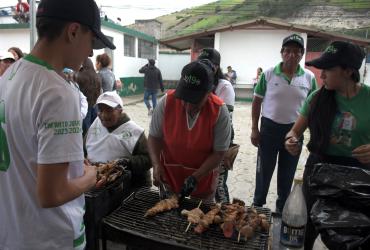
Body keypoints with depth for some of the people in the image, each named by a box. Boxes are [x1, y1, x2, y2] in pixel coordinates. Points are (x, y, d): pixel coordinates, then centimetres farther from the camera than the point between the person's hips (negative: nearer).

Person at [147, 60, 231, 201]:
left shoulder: (219, 111, -22)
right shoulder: (166, 102, -19)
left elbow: (219, 152, -15)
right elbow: (154, 136, -7)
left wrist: (195, 178, -22)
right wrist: (156, 165, -21)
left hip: (203, 180, -1)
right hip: (168, 176, 2)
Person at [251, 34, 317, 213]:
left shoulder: (309, 77, -2)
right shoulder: (269, 74, -6)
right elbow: (257, 102, -1)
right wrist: (254, 129, -3)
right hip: (269, 128, -1)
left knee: (287, 174, 16)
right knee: (264, 171, 11)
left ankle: (282, 209, 37)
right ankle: (257, 205, 33)